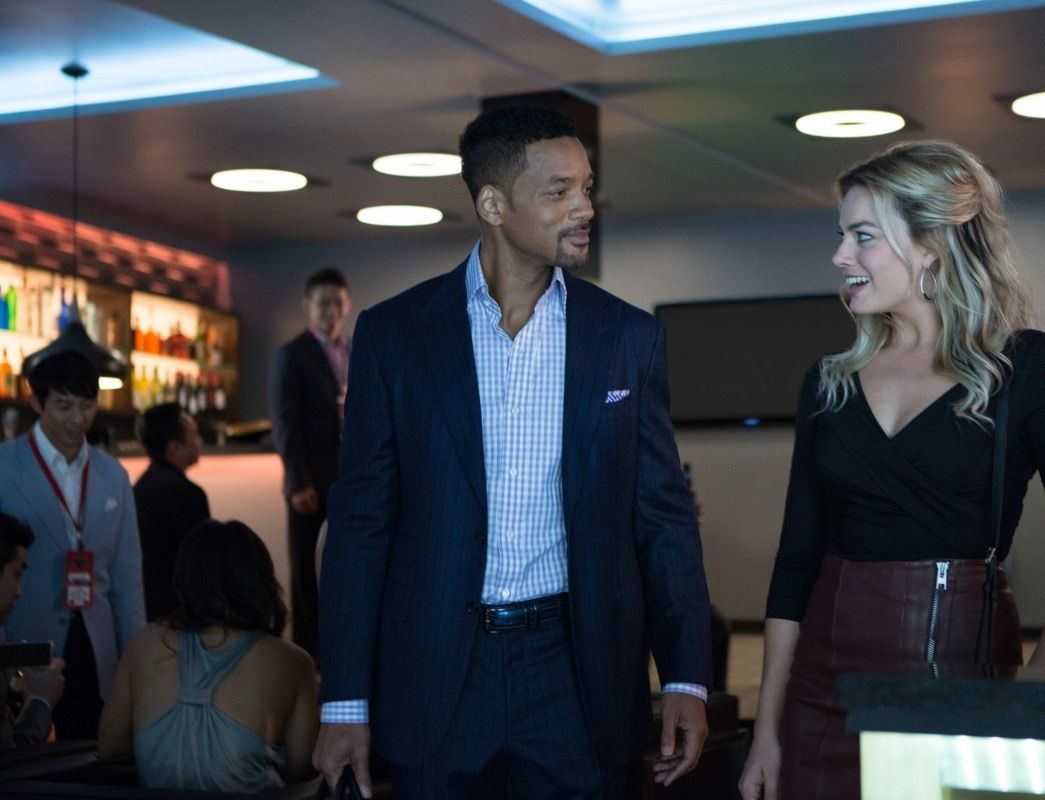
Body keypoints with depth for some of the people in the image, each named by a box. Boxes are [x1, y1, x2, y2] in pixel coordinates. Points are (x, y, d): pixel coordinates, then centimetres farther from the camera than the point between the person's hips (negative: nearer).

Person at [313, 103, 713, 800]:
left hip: (581, 669, 1)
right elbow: (361, 521, 1)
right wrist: (345, 703, -2)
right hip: (437, 674, 0)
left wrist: (687, 679, -3)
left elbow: (663, 514, 5)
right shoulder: (393, 333, 0)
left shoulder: (628, 337, 3)